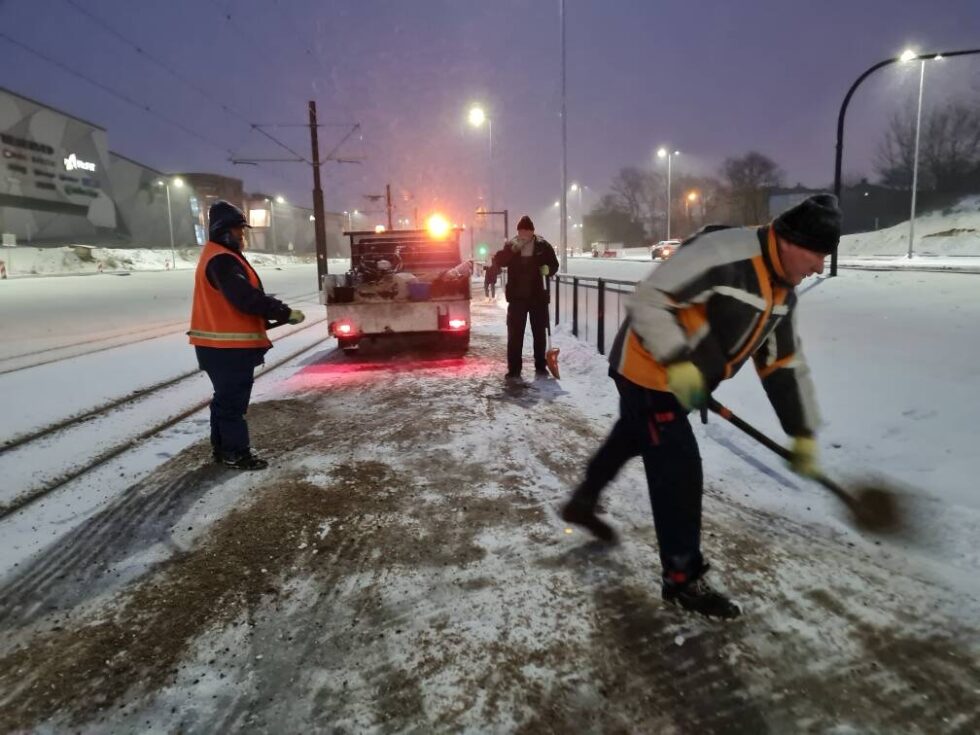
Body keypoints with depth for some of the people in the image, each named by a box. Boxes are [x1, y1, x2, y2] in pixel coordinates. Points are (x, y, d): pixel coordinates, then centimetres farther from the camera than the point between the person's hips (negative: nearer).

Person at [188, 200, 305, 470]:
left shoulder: (219, 256, 17)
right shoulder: (222, 260, -19)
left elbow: (238, 297, 19)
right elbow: (246, 298, -28)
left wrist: (276, 314, 12)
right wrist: (286, 313, -23)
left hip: (221, 343, 11)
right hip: (228, 345, -11)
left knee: (226, 397, 18)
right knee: (234, 400, -3)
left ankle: (222, 447, 27)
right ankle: (236, 453, 6)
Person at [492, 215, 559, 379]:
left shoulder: (543, 246, 1)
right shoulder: (510, 245, 1)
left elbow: (554, 265, 8)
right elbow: (498, 261, -11)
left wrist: (548, 269, -15)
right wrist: (513, 249, -24)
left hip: (538, 296, 1)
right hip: (517, 297, 0)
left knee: (539, 333, 8)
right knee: (515, 333, -1)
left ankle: (540, 366, 19)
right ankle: (514, 368, 3)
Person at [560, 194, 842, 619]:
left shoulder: (782, 293, 3)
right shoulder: (725, 253, -26)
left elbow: (785, 364, 9)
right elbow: (647, 302, -27)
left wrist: (803, 434, 9)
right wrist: (681, 363, -31)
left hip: (680, 378, 10)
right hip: (646, 369, -10)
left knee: (633, 437, 26)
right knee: (679, 469, -6)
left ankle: (582, 503, 51)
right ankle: (682, 580, 11)